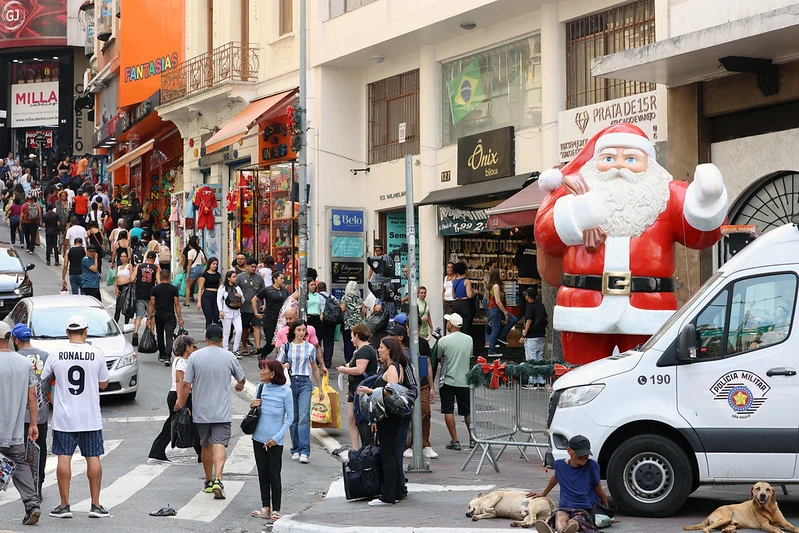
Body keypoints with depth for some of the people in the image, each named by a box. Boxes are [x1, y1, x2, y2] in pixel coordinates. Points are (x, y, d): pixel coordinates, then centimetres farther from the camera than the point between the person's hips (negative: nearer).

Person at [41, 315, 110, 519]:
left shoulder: (56, 356, -4)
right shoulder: (97, 354, -5)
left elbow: (43, 379, 9)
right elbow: (103, 384, 4)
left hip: (63, 417, 0)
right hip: (90, 417, 0)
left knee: (64, 458, 3)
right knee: (93, 458, 6)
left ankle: (64, 505, 5)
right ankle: (95, 505, 8)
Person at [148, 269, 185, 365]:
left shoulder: (155, 289, 1)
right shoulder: (174, 289, -1)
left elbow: (152, 304, -1)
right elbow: (177, 304, -3)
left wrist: (149, 318, 1)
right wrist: (180, 318, 0)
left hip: (159, 316, 2)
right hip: (170, 316, -1)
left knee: (160, 335, 19)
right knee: (169, 336, -5)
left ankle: (162, 355, 30)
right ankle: (167, 357, -20)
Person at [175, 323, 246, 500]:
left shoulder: (195, 357, -4)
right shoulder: (229, 357, -2)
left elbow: (186, 385, -5)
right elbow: (242, 378, 15)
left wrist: (180, 404, 8)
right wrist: (239, 386, 38)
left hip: (201, 411, 1)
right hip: (222, 412, -1)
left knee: (206, 445, 16)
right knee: (220, 444, -8)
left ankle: (208, 481, 26)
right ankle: (217, 480, -25)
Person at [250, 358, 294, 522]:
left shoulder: (285, 391, -11)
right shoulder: (260, 388, 4)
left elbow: (290, 417, -7)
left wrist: (277, 437, -13)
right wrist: (252, 406, -7)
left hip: (275, 441, -5)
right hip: (259, 438, 5)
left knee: (274, 475, 0)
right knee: (262, 474, 9)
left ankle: (275, 510, 8)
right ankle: (265, 508, 16)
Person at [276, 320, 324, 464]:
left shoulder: (310, 348, 8)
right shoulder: (286, 347, 6)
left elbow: (315, 369, 17)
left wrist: (320, 389, 20)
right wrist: (284, 367, -13)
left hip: (305, 383, -1)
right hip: (290, 382, 1)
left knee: (304, 417, -12)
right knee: (293, 418, 4)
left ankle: (304, 452, -15)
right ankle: (296, 449, 15)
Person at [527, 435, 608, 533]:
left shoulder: (592, 466, 1)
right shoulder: (560, 465, 9)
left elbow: (599, 490, 13)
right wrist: (544, 493, 49)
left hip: (585, 510, -2)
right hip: (564, 508, 2)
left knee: (574, 521, -40)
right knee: (560, 516, -38)